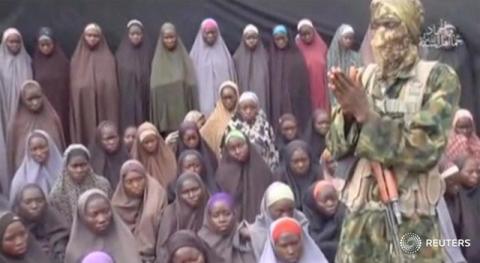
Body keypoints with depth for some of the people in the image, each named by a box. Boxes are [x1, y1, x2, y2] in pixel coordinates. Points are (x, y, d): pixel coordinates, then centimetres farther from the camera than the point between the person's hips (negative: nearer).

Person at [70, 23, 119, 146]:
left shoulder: (108, 59, 4)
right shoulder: (77, 59, 9)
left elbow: (111, 85, 0)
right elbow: (74, 86, 8)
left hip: (103, 105, -1)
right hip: (82, 107, 1)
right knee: (84, 134, -2)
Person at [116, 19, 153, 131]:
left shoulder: (148, 52, 4)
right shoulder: (121, 54, 4)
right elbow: (117, 78, 4)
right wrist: (118, 98, -2)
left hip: (144, 98, 0)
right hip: (127, 99, 0)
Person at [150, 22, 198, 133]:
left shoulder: (184, 58, 7)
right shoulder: (158, 61, 6)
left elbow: (191, 84, 5)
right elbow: (155, 88, 3)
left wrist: (193, 113, -3)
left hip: (182, 106, 1)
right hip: (165, 109, 0)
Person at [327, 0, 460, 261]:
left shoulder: (438, 77, -6)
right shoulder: (363, 77, 5)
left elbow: (424, 151, -16)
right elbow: (338, 150, 4)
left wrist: (366, 114, -18)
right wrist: (348, 111, -14)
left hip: (411, 221, -3)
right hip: (360, 215, 3)